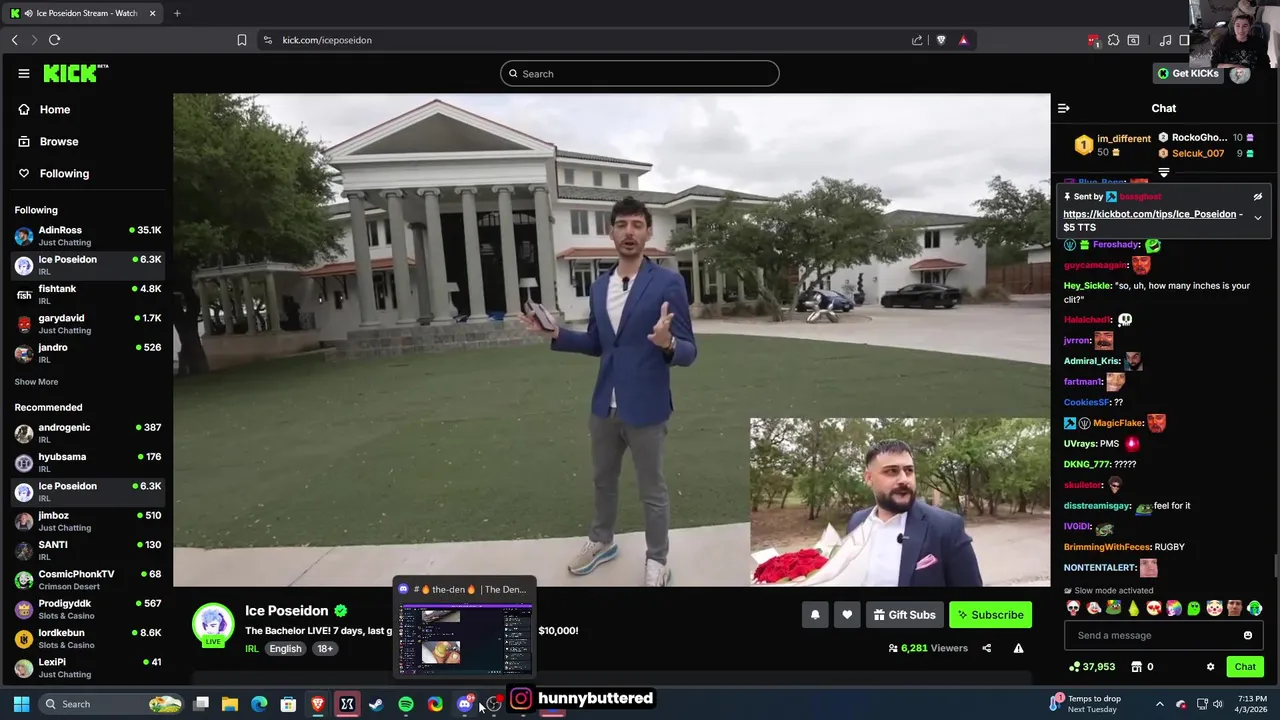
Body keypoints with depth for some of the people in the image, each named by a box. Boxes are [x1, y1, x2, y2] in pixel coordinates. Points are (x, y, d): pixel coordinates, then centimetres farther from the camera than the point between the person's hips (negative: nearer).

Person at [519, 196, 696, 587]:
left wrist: (667, 343, -35)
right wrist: (555, 333, 2)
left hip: (646, 408, -5)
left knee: (652, 489, 10)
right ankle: (602, 541, 45)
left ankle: (656, 561, 29)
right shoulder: (599, 286, 6)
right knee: (602, 479, 22)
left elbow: (688, 352, -13)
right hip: (605, 405, 6)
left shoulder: (668, 283, -12)